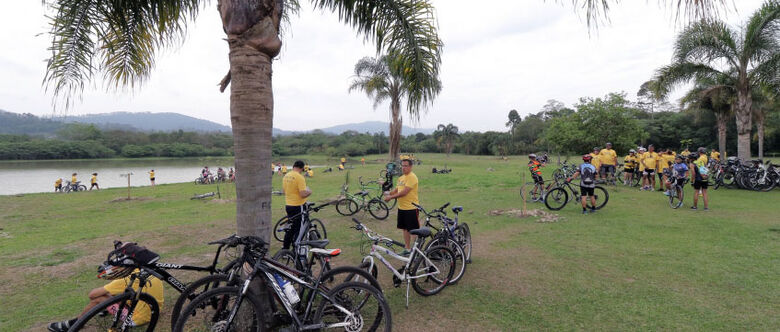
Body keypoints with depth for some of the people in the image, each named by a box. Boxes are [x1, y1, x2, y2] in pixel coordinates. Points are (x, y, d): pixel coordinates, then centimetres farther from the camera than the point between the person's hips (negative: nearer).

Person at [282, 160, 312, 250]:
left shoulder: (286, 176, 5)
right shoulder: (300, 177, -19)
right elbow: (303, 194, -23)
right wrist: (309, 192, -4)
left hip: (288, 205, 8)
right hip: (298, 206, -8)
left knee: (291, 228, 21)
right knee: (299, 230, 2)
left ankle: (285, 247, 29)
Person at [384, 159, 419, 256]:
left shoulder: (412, 177, -16)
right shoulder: (401, 178, 13)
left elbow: (404, 192, -23)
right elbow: (396, 190, 18)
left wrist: (391, 197, -18)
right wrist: (389, 193, -3)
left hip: (411, 208, -9)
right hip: (402, 207, 9)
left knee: (414, 230, 1)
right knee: (405, 229, 16)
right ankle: (407, 248, 27)